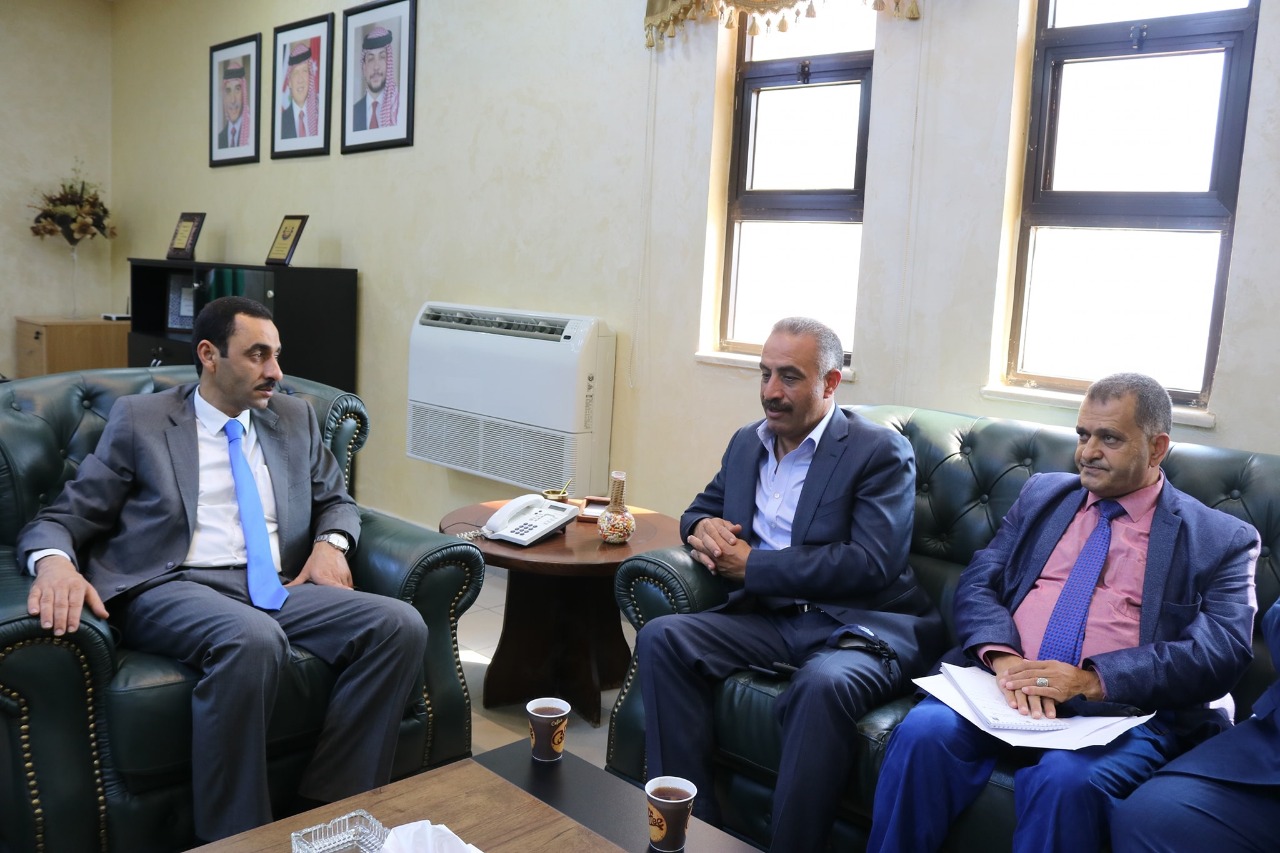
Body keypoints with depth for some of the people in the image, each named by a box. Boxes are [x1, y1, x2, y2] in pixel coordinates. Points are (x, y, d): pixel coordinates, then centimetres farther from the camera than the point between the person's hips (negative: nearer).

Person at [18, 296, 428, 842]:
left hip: (276, 589, 4)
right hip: (171, 589, -4)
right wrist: (53, 563, -18)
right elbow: (63, 518, 7)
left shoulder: (295, 419, 19)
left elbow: (337, 500, 27)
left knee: (400, 624, -23)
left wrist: (330, 543, 2)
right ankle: (233, 837, -22)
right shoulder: (139, 419, 9)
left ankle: (332, 810, -17)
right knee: (253, 639, -39)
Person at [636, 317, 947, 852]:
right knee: (661, 638, -18)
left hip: (860, 624, -6)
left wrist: (753, 565, -14)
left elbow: (872, 564, -16)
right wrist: (703, 527, -1)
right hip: (770, 620, 6)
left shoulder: (881, 451, -6)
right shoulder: (746, 443, 15)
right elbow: (701, 508, 27)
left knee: (822, 686, -38)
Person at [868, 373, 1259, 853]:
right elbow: (977, 584, 9)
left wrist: (1093, 680, -19)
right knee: (922, 733, -27)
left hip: (1120, 707, -2)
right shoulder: (1042, 495, 18)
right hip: (1004, 684, 3)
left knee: (1065, 777, -34)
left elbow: (1221, 650, -5)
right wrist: (1005, 657, -13)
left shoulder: (1222, 540, 8)